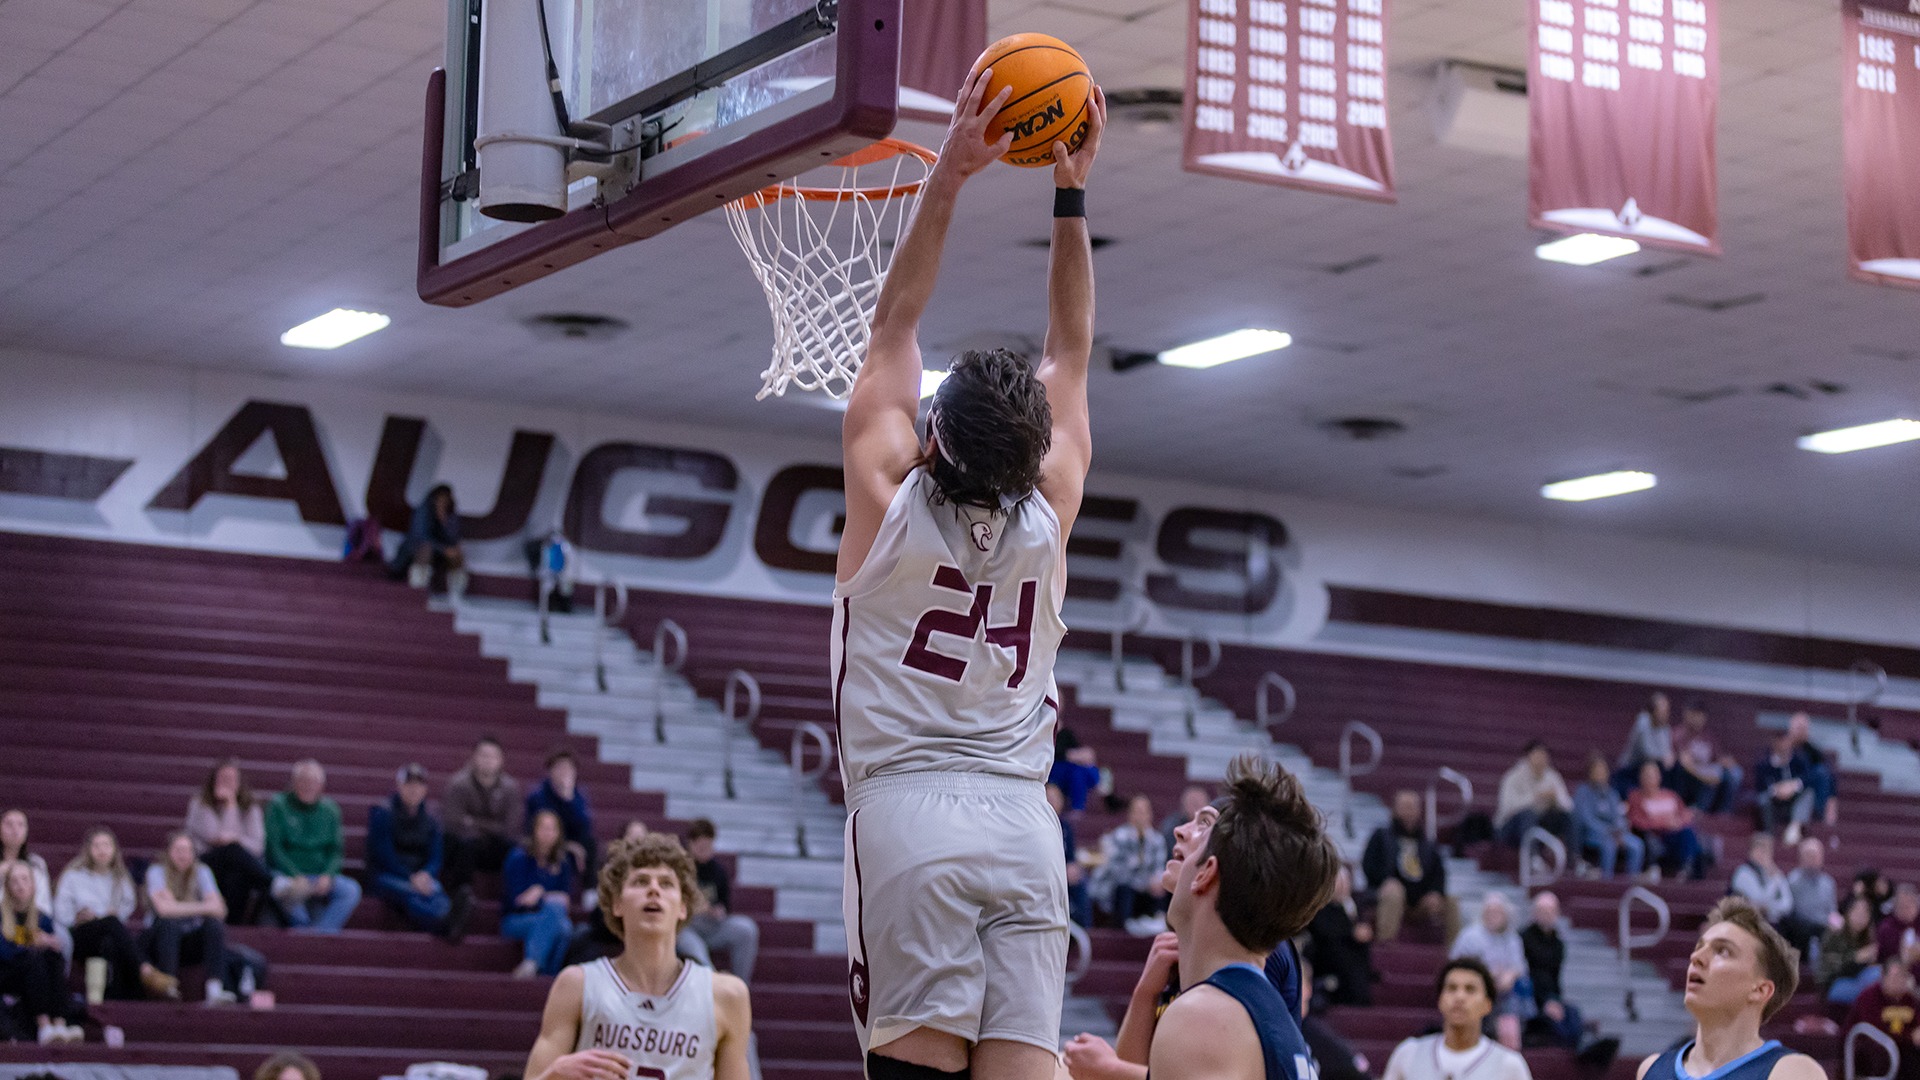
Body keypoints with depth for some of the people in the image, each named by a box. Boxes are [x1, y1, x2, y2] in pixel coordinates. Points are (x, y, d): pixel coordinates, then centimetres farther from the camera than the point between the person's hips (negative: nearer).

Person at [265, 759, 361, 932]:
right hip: (285, 874, -4)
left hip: (320, 876, 4)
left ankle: (321, 929, -33)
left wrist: (327, 876, -14)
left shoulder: (330, 810, 10)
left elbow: (336, 850, 7)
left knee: (352, 890, -24)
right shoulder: (279, 806, 0)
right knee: (287, 890, -39)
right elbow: (274, 847, -7)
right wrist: (296, 877, -20)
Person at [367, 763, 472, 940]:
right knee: (412, 895, -39)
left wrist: (425, 874, -17)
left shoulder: (431, 822, 16)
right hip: (387, 877, -3)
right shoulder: (384, 816, 3)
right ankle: (446, 925, -69)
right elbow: (384, 855, -7)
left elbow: (435, 857, 7)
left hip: (421, 877, 3)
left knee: (436, 894, -35)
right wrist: (411, 878, -20)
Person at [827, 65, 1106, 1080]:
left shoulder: (889, 496, 0)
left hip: (908, 809, -3)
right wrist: (1070, 194, 19)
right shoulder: (1048, 514, 7)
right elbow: (1069, 354, 19)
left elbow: (894, 325, 9)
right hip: (1025, 819, 3)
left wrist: (950, 172, 8)